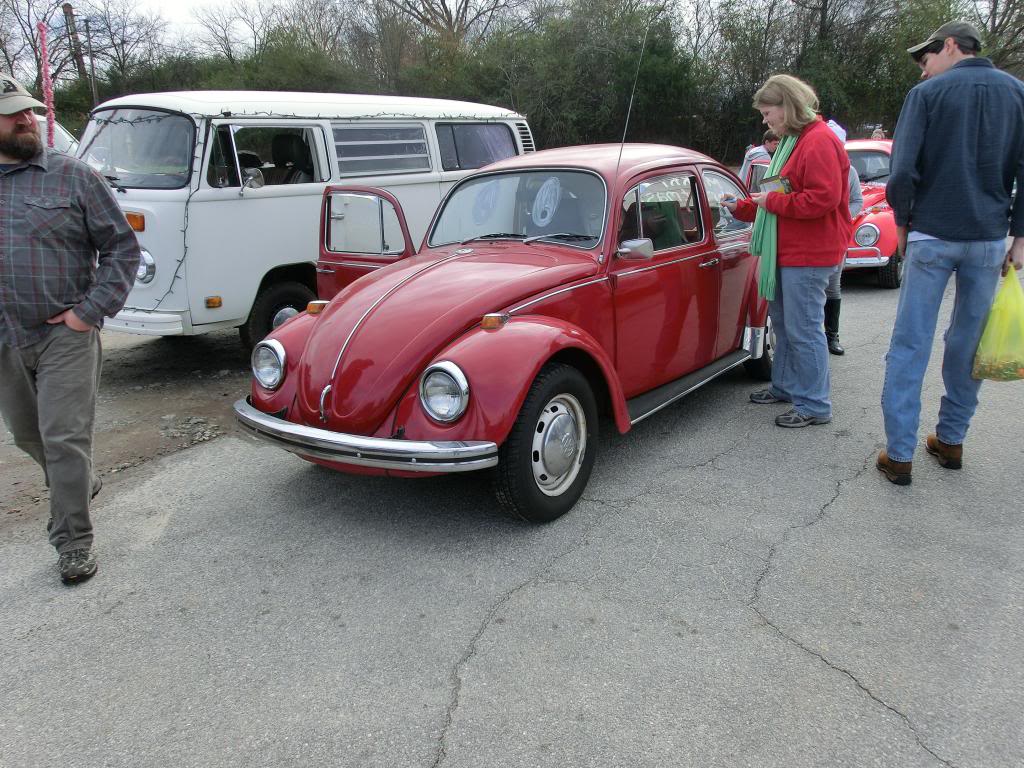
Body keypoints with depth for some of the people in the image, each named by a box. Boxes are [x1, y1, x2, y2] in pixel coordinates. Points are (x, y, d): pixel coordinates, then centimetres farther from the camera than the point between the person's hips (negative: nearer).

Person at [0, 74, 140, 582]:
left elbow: (122, 247, -2)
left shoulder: (73, 176, -2)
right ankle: (81, 484, 43)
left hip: (66, 335, -4)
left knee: (64, 439, -5)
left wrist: (91, 311, -10)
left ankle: (73, 542, 7)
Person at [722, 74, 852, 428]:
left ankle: (815, 405, 3)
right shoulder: (792, 141, 18)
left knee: (803, 329, -6)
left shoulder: (819, 142, -15)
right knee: (783, 323, 19)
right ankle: (785, 386, 33)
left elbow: (823, 199, -25)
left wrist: (773, 200, -16)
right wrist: (741, 207, 17)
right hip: (786, 252, 11)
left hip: (807, 256, -11)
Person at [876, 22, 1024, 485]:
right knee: (968, 343, 13)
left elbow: (903, 171, -12)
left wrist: (902, 223, 4)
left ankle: (899, 454, 0)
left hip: (932, 236, -3)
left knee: (910, 345, 0)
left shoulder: (927, 94, -3)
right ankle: (951, 440, 22)